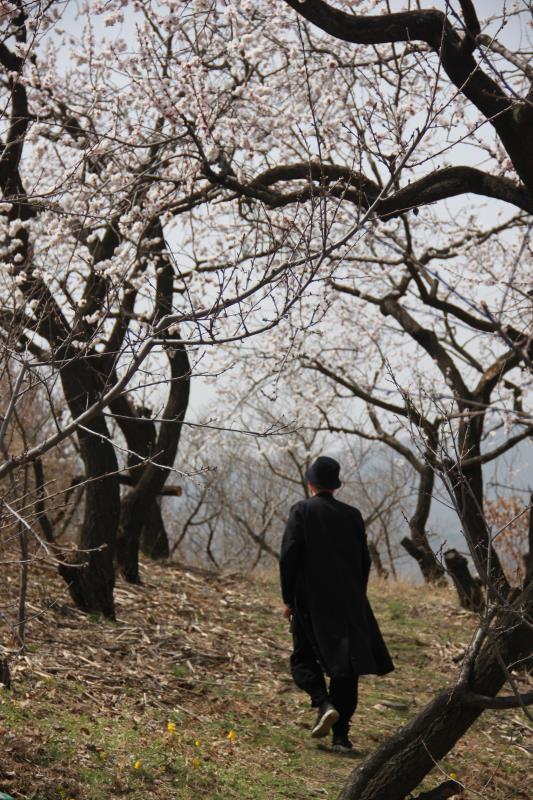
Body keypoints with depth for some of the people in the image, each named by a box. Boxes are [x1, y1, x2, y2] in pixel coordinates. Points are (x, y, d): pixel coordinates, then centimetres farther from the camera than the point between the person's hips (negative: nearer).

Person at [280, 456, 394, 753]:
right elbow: (364, 561, 6)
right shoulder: (352, 515, 4)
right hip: (349, 604, 3)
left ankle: (324, 704, -13)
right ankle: (341, 735, 6)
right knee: (345, 668, 8)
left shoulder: (302, 511, -6)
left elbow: (289, 555, -11)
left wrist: (288, 598, -2)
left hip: (311, 601, -3)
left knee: (304, 659, 13)